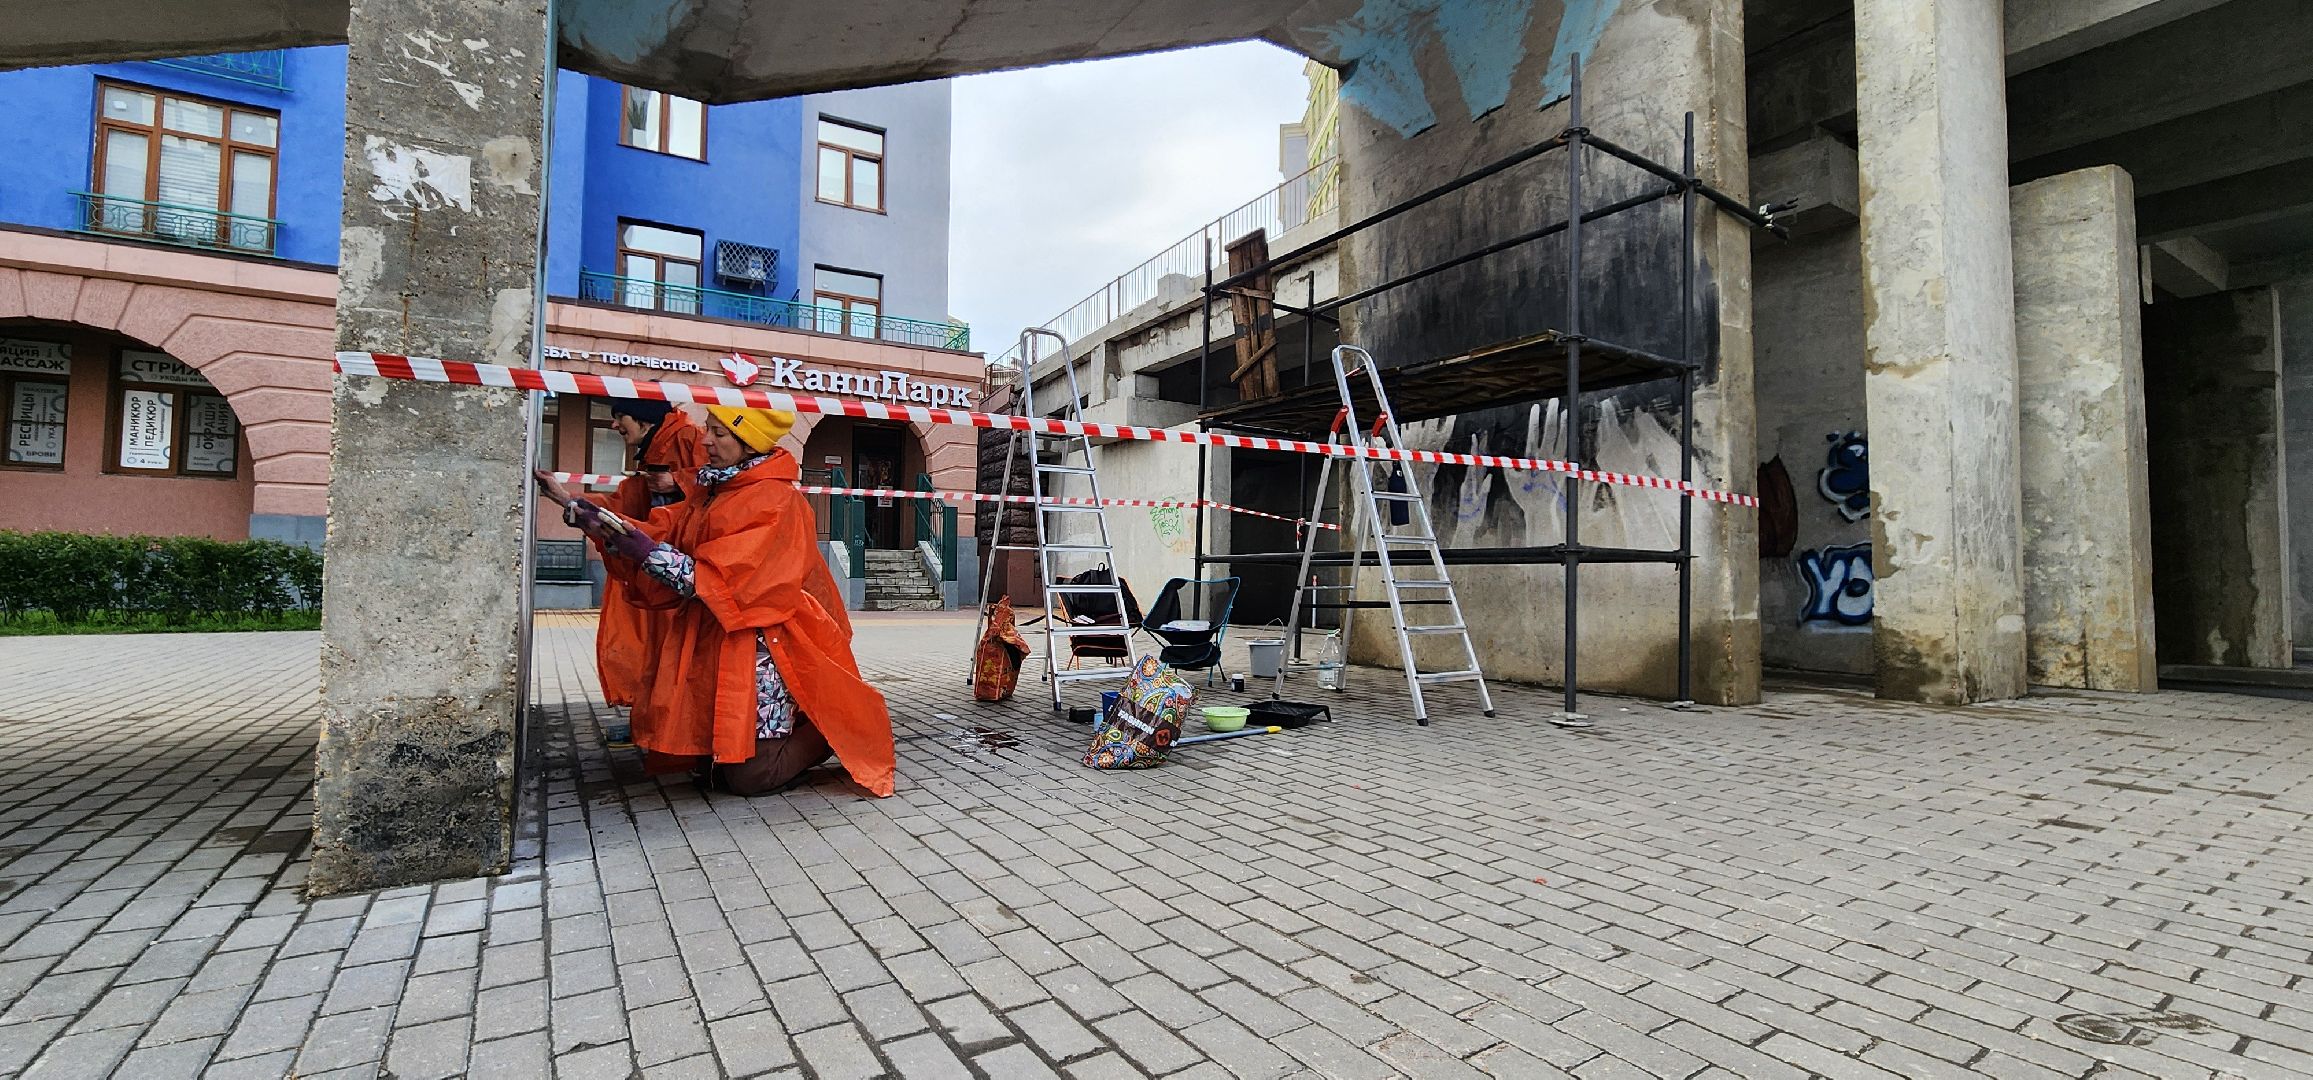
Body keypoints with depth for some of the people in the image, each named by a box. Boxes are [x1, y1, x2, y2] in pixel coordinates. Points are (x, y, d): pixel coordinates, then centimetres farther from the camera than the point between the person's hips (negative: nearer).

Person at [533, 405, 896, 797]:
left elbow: (720, 581, -20)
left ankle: (834, 726, 13)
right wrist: (573, 505, 8)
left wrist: (645, 549, -23)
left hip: (759, 650, -8)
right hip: (712, 646, 8)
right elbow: (659, 530, 10)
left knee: (751, 776, -7)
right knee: (712, 767, 10)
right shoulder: (711, 494, 13)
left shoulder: (776, 501, -14)